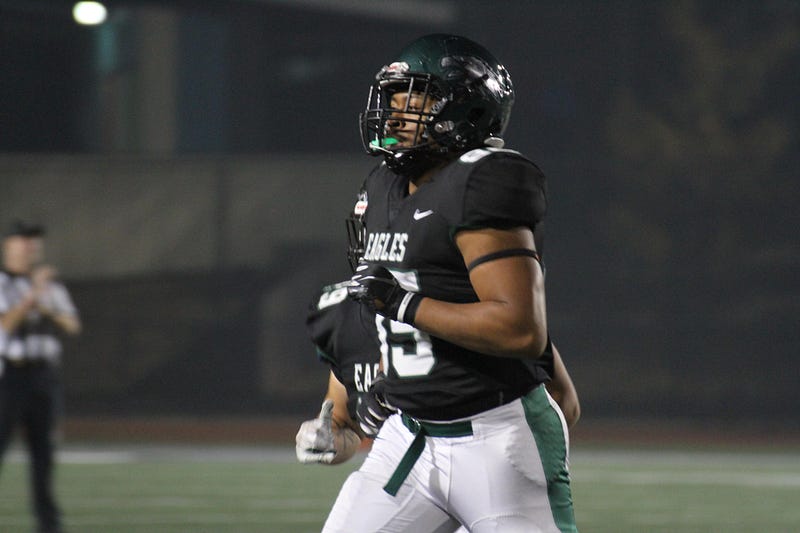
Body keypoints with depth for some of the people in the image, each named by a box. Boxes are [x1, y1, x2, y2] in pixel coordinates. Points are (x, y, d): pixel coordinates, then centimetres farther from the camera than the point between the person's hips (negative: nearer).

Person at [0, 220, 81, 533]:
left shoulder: (51, 284, 13)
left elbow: (73, 327, 6)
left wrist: (50, 311, -13)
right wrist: (34, 294, -26)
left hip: (45, 374, 6)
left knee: (43, 445, 7)